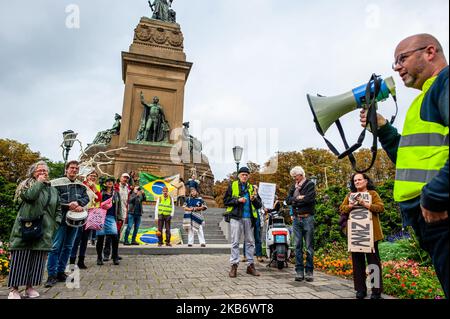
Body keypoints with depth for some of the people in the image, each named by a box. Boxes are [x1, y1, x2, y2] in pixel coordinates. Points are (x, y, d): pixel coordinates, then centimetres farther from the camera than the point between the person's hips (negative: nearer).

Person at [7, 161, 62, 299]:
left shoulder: (53, 190, 16)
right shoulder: (27, 184, 3)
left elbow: (58, 209, 18)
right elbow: (30, 195, -20)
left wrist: (56, 224, 6)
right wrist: (39, 182, -10)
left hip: (44, 230, 4)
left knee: (38, 259, 6)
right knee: (21, 258, -1)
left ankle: (30, 287, 17)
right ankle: (14, 289, 9)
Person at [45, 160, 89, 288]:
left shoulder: (81, 186, 15)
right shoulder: (57, 183, 0)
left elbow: (86, 198, 6)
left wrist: (78, 203, -14)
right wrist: (69, 206, -17)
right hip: (61, 218, -5)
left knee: (68, 247, 11)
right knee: (56, 246, -5)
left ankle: (60, 272, 21)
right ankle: (52, 275, 4)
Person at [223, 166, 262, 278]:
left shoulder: (251, 187, 15)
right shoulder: (232, 186, 5)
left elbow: (259, 205, 11)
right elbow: (225, 200, -1)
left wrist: (254, 199, -9)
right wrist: (238, 200, -13)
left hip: (249, 218, 4)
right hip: (236, 217, -4)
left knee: (250, 242, 9)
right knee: (235, 242, -1)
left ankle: (250, 265, 18)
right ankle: (234, 266, 6)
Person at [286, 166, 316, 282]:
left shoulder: (310, 184, -1)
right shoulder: (294, 186, 15)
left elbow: (309, 199, -16)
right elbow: (288, 200, 5)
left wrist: (295, 200, -6)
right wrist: (298, 198, -11)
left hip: (307, 218, -4)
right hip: (296, 219, 5)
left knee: (309, 246, 3)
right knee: (298, 246, 6)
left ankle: (309, 271, 12)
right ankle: (299, 271, 13)